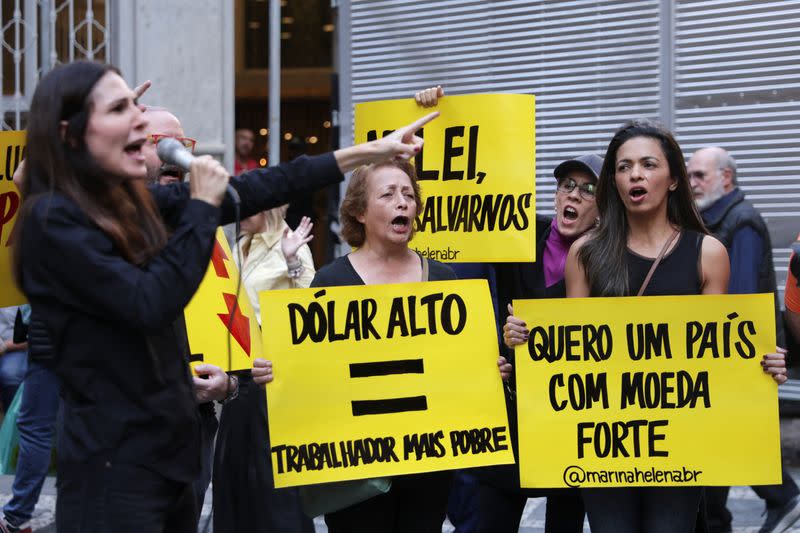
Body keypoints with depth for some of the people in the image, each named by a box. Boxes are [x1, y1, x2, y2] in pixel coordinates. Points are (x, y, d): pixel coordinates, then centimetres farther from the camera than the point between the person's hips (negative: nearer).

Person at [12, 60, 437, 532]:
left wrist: (366, 153, 10)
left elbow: (248, 192, 10)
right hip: (115, 464, -8)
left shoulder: (132, 201, 8)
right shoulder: (52, 220, -15)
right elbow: (151, 304, -22)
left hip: (168, 450, 8)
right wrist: (201, 205, -13)